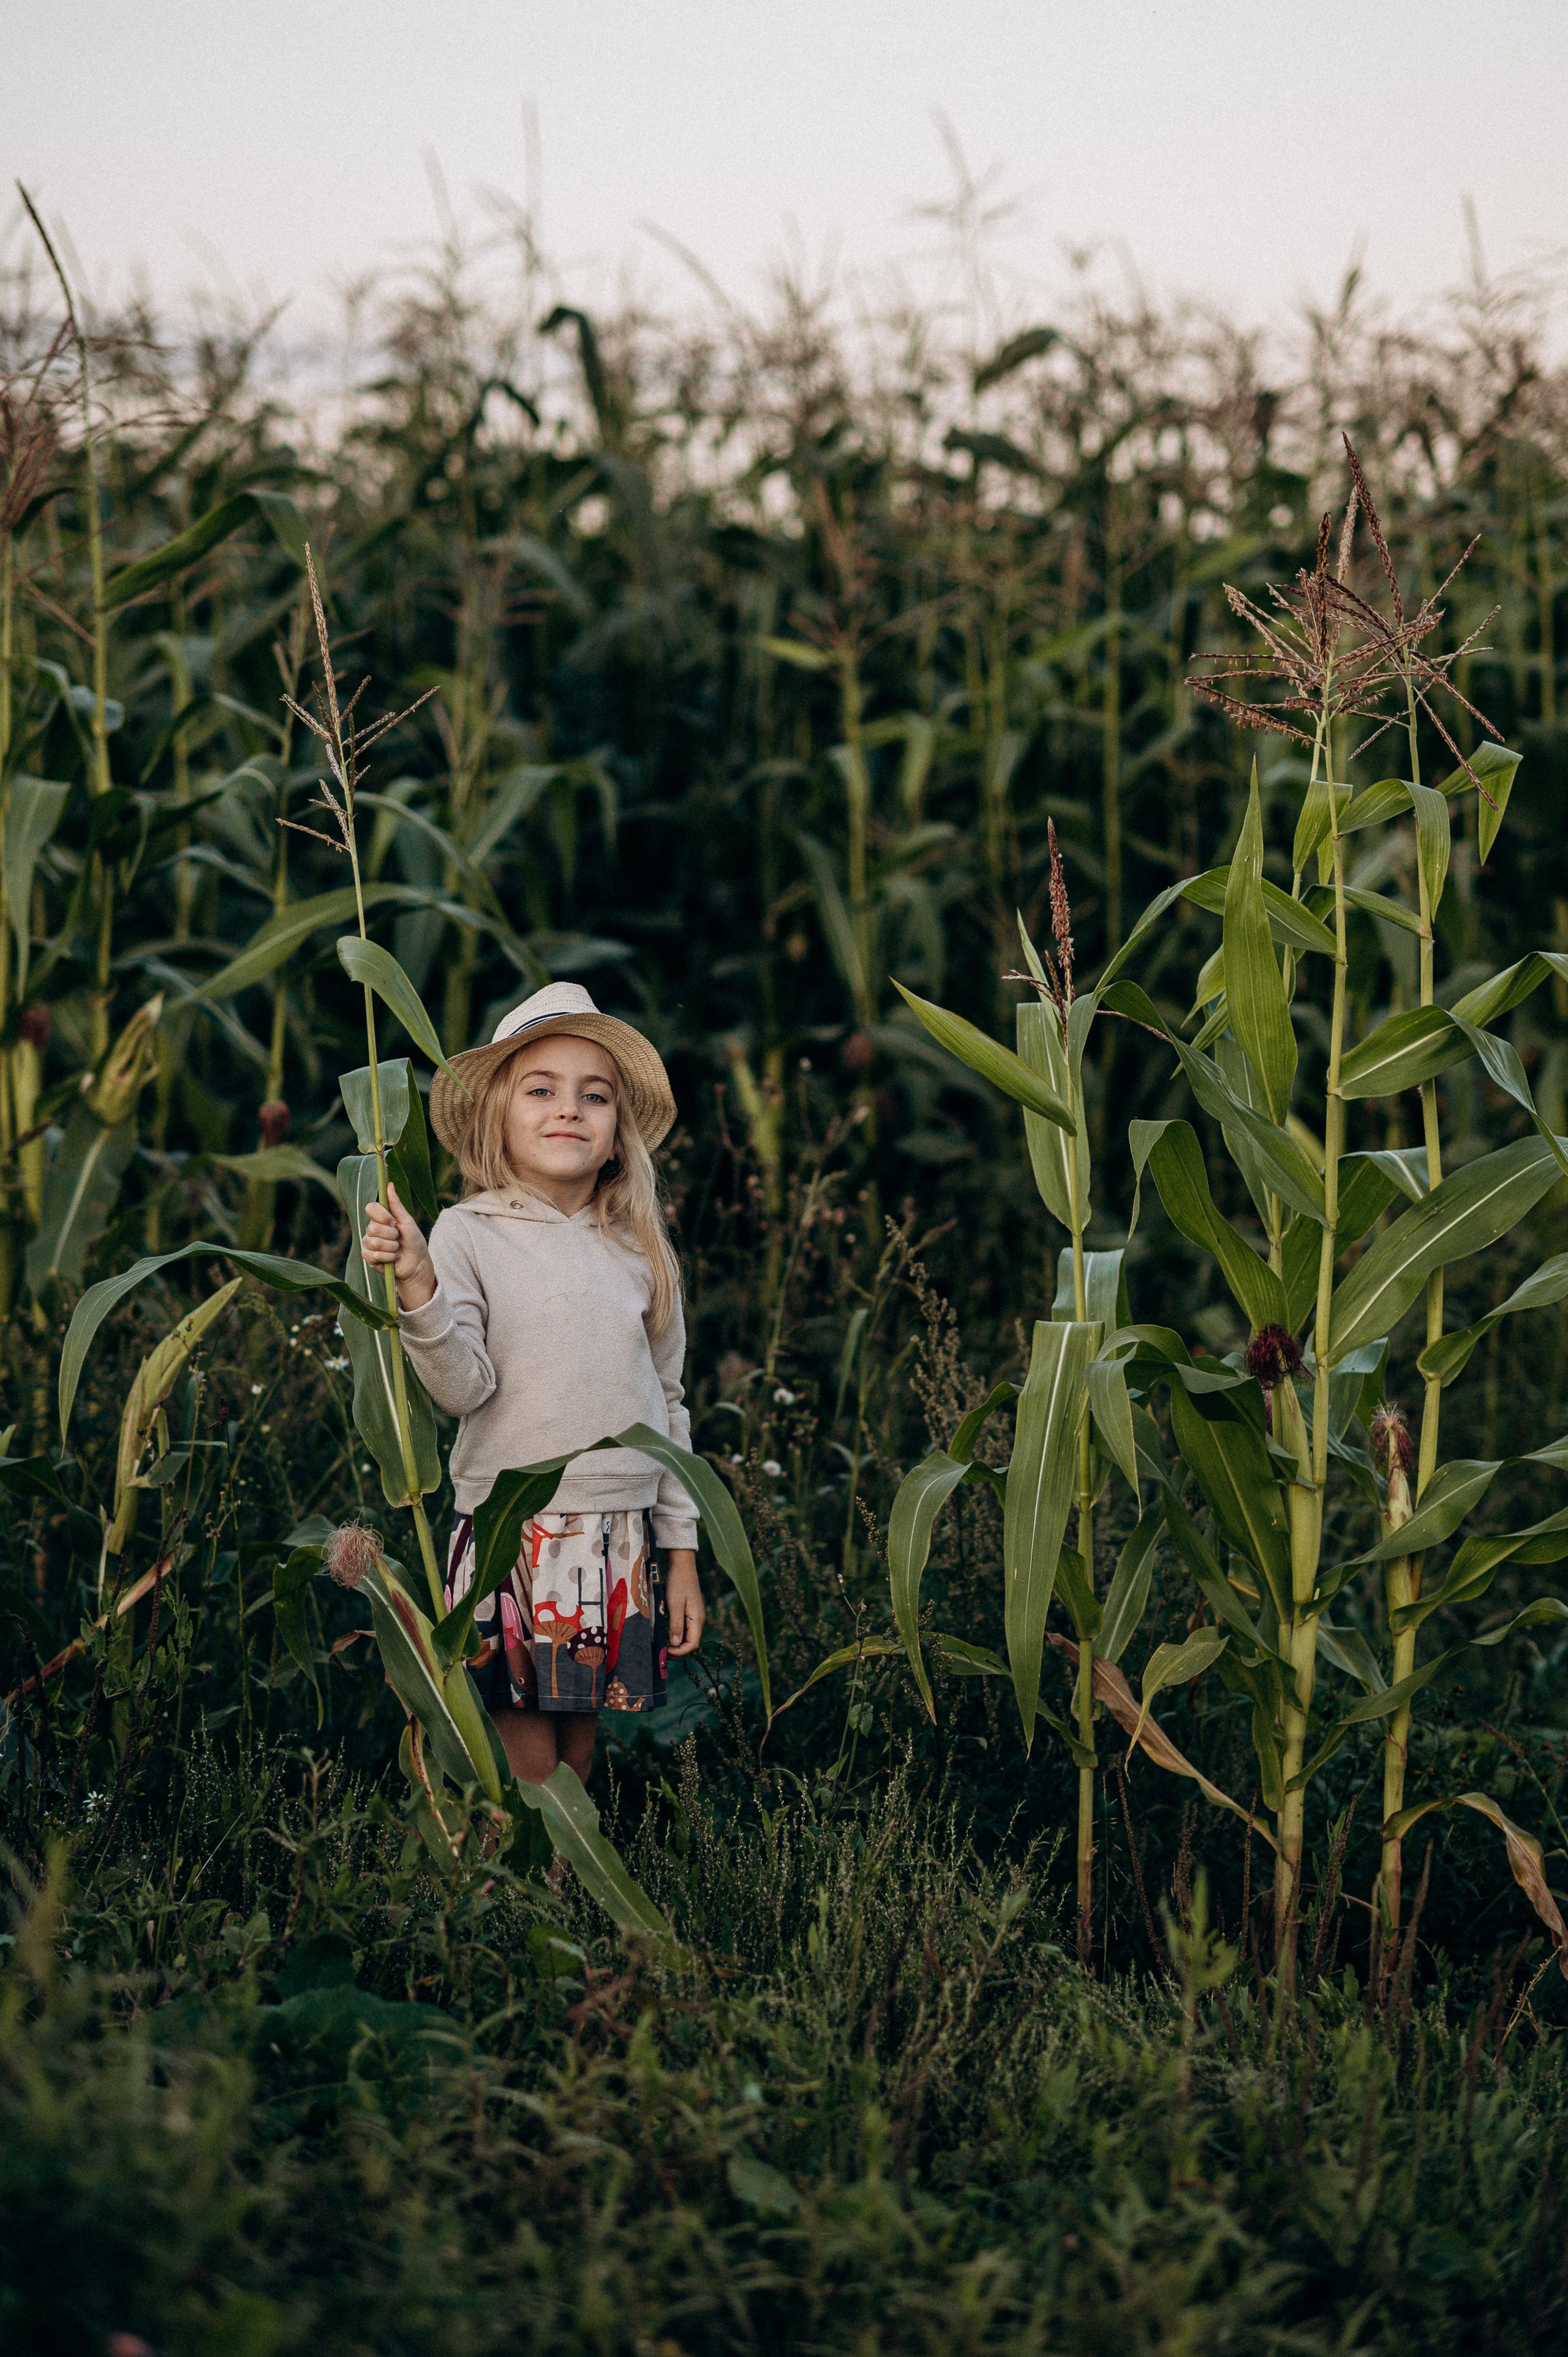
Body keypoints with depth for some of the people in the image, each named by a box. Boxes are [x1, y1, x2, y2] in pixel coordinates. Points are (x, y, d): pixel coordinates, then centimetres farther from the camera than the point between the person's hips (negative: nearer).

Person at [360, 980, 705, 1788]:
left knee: (579, 1759, 10)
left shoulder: (640, 1251, 8)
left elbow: (666, 1407, 13)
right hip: (510, 1537, -4)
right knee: (529, 1770, -1)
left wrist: (682, 1548, 12)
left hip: (619, 1541, 4)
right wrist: (418, 1290, -29)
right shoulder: (469, 1235, -4)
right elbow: (463, 1388, -14)